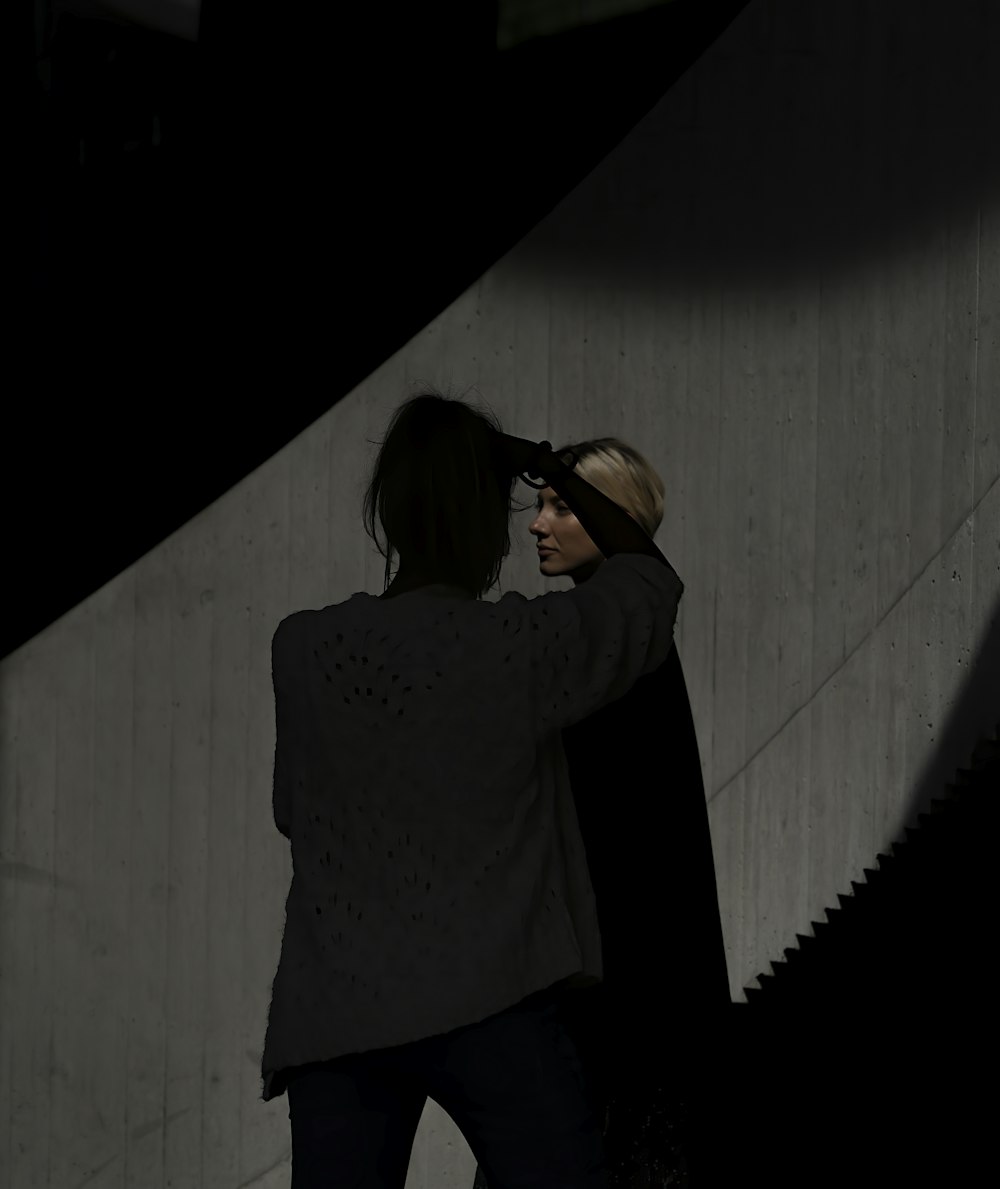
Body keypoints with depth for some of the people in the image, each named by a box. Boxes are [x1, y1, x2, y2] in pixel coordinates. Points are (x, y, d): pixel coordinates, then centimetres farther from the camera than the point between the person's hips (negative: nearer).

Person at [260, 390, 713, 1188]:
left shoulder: (302, 651, 3)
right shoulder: (523, 645, -5)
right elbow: (651, 580, 14)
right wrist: (555, 471, 23)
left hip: (332, 1017, 3)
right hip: (488, 1006, -3)